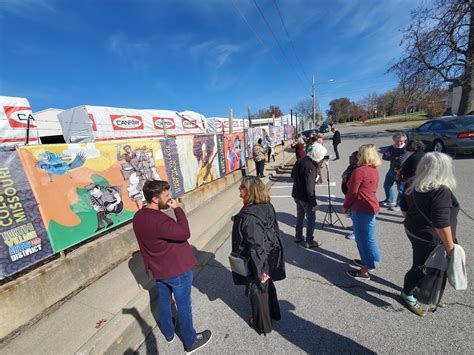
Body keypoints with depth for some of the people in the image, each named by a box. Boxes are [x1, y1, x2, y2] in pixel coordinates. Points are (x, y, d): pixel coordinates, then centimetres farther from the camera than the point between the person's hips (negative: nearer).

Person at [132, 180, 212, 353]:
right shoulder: (159, 220, -34)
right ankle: (190, 341, 35)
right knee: (184, 306, 14)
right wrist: (177, 209, -24)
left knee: (164, 302, 27)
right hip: (177, 269, -8)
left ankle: (168, 333, 51)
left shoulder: (138, 217, -4)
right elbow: (184, 233, -30)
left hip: (158, 270, 8)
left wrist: (150, 266, 19)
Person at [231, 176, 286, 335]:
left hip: (255, 262, -6)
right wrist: (274, 254, 14)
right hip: (270, 257, 7)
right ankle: (274, 313, 54)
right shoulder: (268, 206, -10)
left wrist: (259, 271, -18)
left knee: (257, 289, 19)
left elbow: (255, 246, -28)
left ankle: (262, 324, 44)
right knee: (268, 284, 29)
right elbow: (275, 231, 0)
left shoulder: (246, 216, -32)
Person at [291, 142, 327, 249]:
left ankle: (298, 237, 36)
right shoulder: (311, 168, -26)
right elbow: (310, 189, -26)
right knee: (311, 219, 9)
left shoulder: (300, 161, -1)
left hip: (296, 195, 8)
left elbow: (292, 175, 15)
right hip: (305, 198, -8)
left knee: (300, 216, 22)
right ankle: (309, 242, 22)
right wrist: (314, 204, -18)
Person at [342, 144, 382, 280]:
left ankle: (364, 272, 14)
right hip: (371, 207, 9)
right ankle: (367, 261, 39)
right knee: (366, 237, 22)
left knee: (363, 238, 1)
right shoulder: (374, 170, 8)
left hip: (362, 209, -9)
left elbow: (352, 192, -18)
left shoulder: (359, 171, -20)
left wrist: (345, 206, -4)